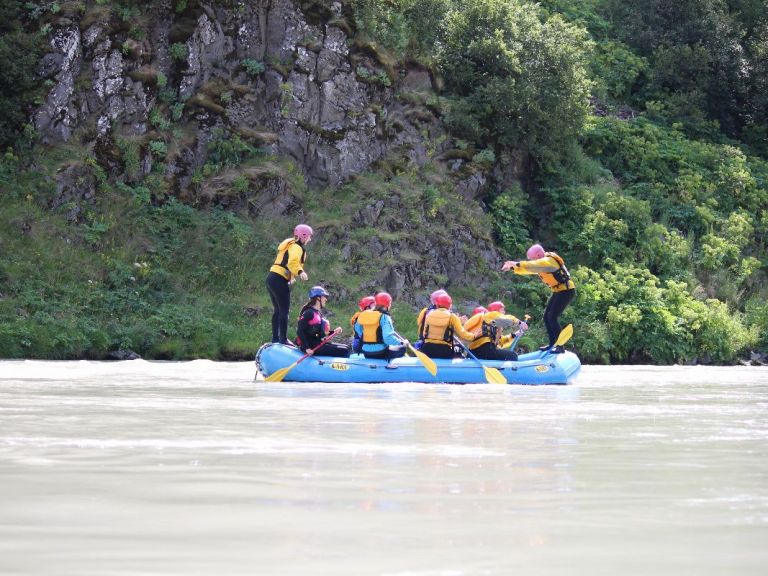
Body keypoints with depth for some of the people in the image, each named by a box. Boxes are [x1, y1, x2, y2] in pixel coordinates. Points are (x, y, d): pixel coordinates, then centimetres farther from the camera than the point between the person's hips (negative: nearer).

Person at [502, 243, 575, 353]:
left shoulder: (549, 261, -21)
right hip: (558, 291, 10)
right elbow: (529, 268, 7)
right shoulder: (541, 263, 9)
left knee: (552, 317, -15)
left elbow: (533, 265, -38)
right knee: (546, 316, 9)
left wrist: (517, 264, -45)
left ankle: (560, 346, -12)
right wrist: (513, 268, -9)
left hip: (566, 291, -10)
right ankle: (552, 343, 15)